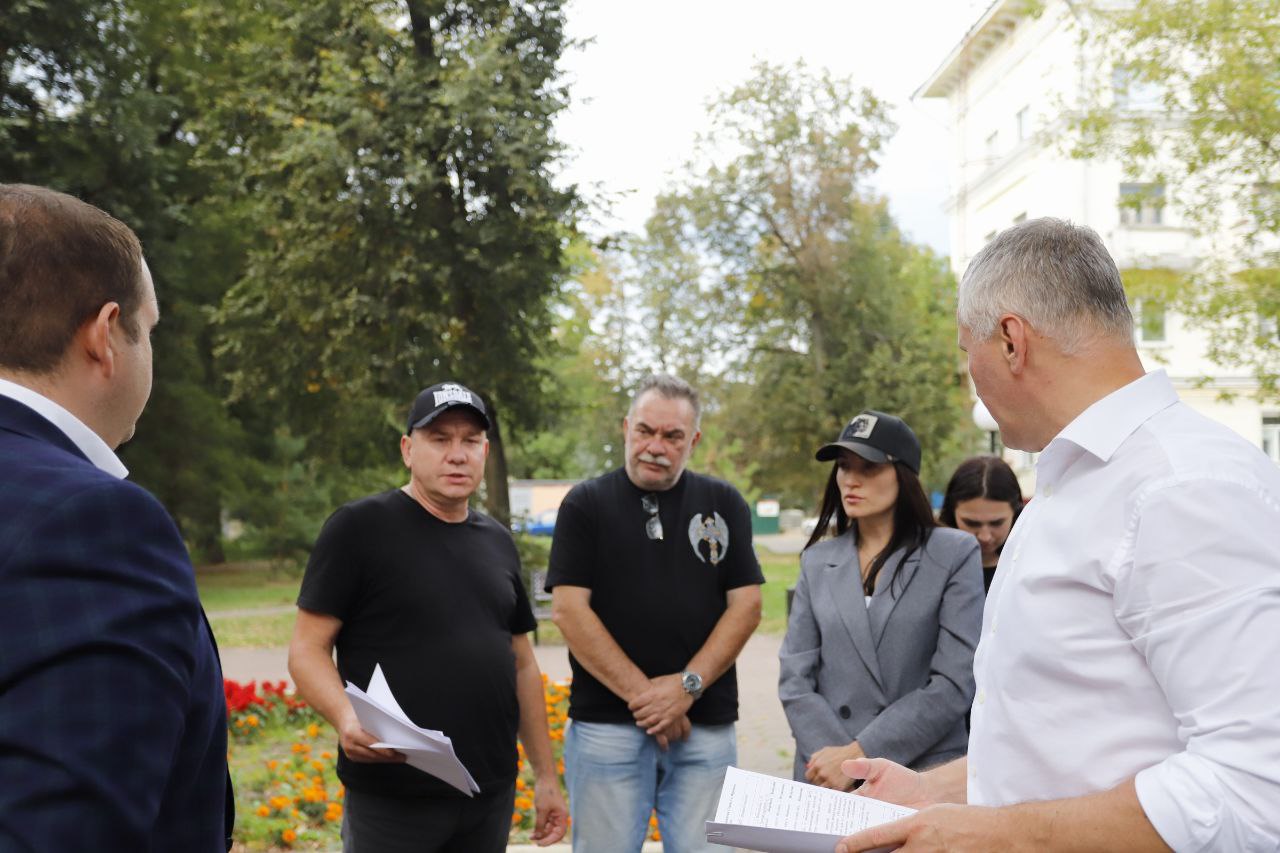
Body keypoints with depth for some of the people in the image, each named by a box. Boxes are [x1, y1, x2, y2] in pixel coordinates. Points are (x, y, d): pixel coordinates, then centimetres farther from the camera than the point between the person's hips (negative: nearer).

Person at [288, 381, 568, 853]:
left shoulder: (498, 542, 11)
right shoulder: (358, 527, -6)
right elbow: (307, 649, -8)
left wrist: (546, 775, 13)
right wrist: (345, 715, -27)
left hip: (493, 795, 5)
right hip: (393, 799, -5)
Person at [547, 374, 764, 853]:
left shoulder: (724, 504, 9)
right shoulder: (586, 504, 4)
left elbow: (746, 605, 3)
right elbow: (568, 608, -5)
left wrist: (688, 685, -10)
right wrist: (641, 694, -11)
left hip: (706, 725, 2)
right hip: (606, 724, -1)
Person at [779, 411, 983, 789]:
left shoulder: (953, 555, -4)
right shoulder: (817, 561, 5)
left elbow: (954, 684, -11)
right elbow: (795, 679, 2)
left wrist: (858, 754, -15)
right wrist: (839, 761, -12)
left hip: (924, 773, -2)